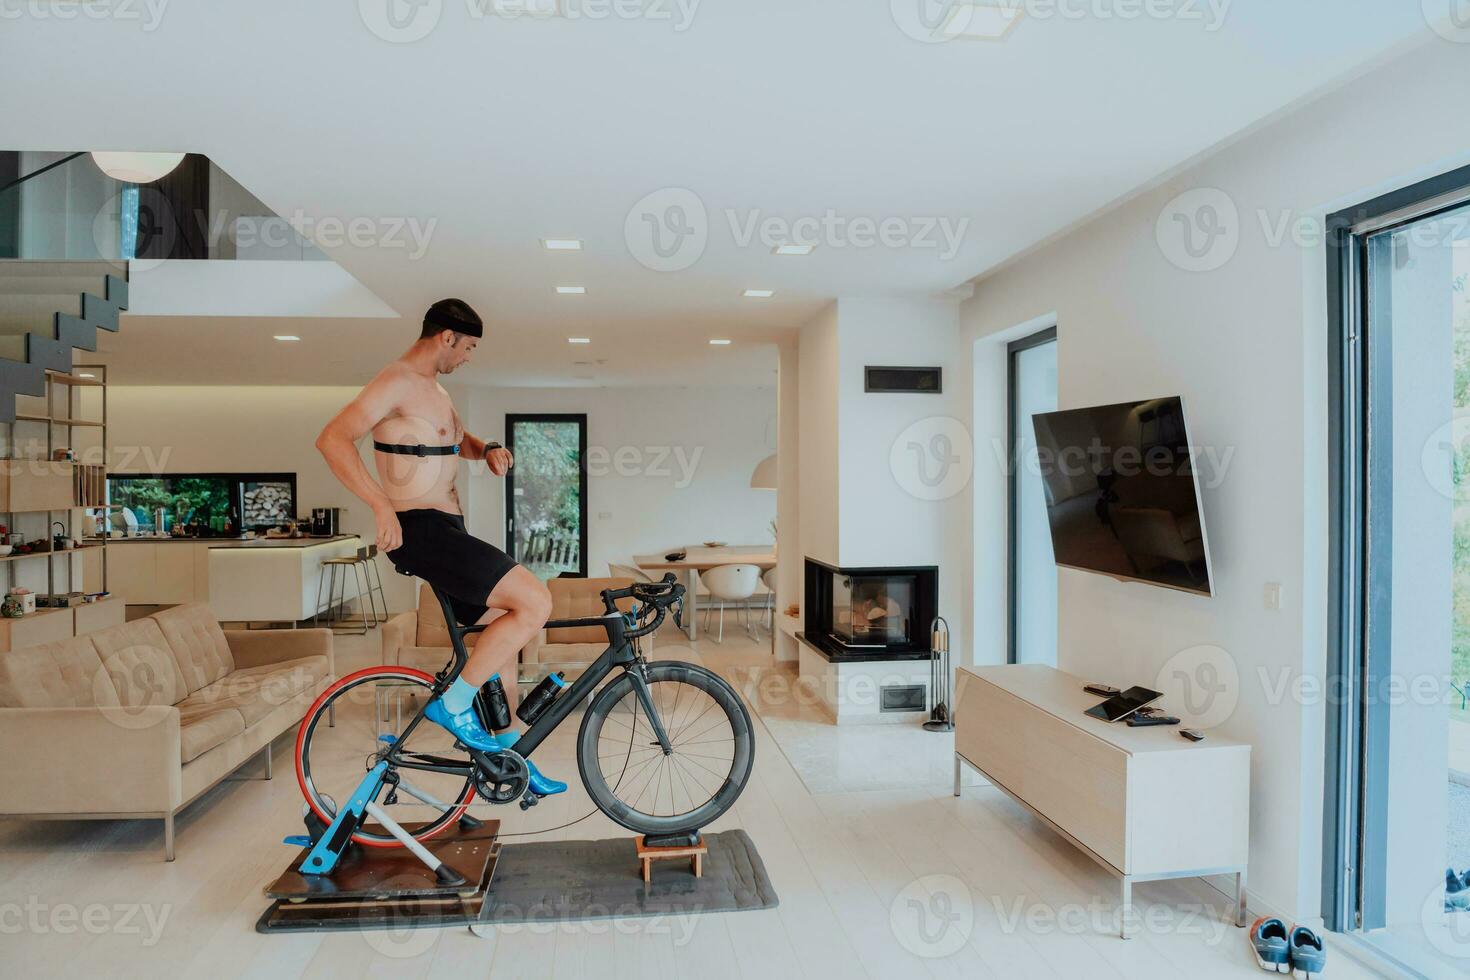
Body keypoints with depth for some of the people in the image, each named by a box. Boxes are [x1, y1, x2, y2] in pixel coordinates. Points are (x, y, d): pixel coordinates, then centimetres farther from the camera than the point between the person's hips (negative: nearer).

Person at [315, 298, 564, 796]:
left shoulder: (435, 390, 19)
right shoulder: (398, 382, -12)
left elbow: (459, 440, 35)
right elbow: (332, 438, -23)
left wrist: (487, 449, 12)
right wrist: (382, 507, -29)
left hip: (447, 530, 10)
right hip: (419, 530, -10)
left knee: (503, 632, 14)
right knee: (535, 602, -18)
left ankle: (507, 752, 26)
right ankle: (452, 703, -4)